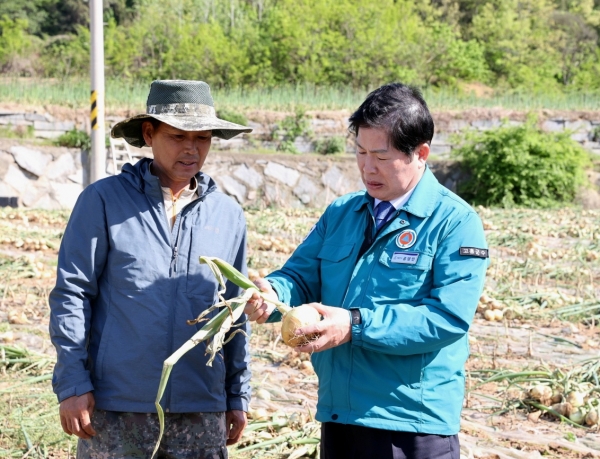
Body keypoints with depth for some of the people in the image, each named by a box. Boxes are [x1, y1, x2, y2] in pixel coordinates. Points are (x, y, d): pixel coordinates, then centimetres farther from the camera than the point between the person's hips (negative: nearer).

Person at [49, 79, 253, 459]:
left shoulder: (229, 215, 9)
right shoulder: (103, 201, -2)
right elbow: (71, 294, -3)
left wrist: (238, 397, 14)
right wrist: (72, 385, -8)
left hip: (202, 414, 3)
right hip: (115, 411, -3)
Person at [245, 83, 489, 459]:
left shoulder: (455, 222, -9)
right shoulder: (340, 213, 12)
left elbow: (449, 317, -19)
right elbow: (302, 277, 9)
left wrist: (356, 325, -24)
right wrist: (273, 293, -16)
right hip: (338, 414, 6)